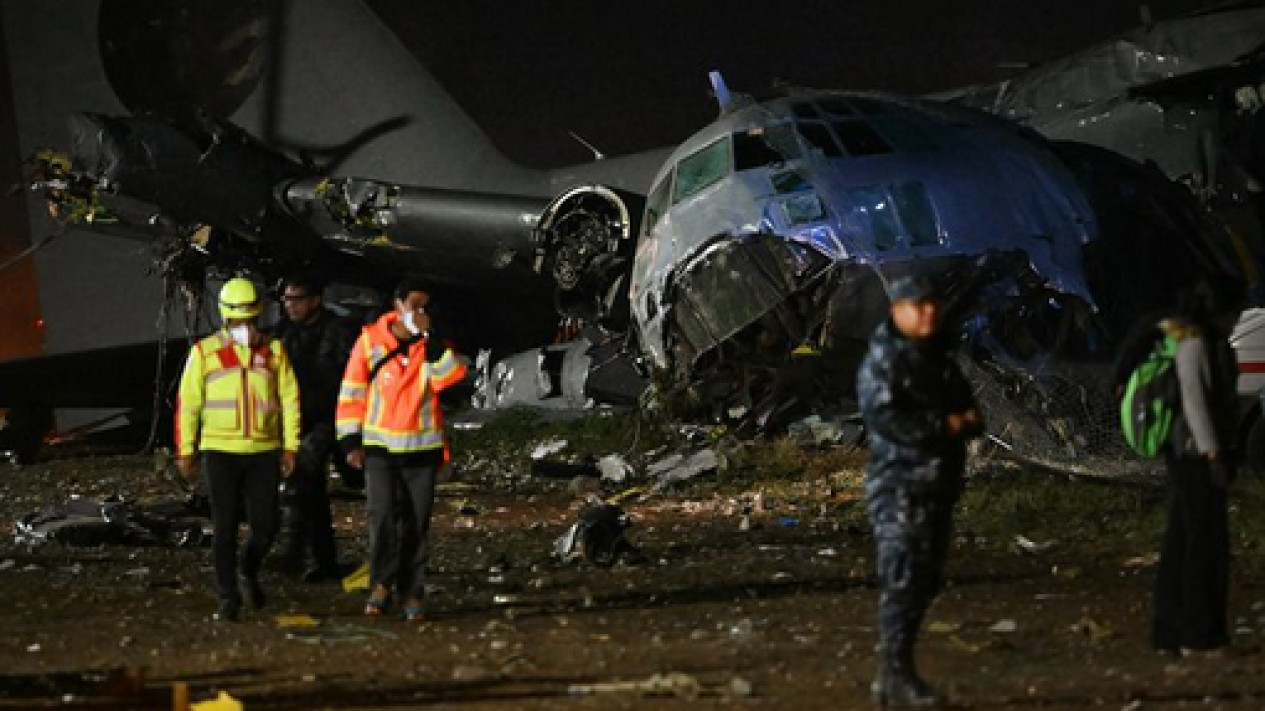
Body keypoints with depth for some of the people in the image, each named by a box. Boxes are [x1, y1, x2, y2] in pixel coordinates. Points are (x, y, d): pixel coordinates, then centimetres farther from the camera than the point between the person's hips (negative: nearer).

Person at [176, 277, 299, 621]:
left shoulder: (274, 351, 6)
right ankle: (228, 597, 7)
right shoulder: (205, 352, 1)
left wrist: (290, 447, 2)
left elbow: (289, 400, 8)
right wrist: (185, 451, 0)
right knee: (225, 528, -1)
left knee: (265, 525, 2)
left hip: (264, 452, 2)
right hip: (220, 451, -2)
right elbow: (187, 403, 3)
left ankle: (249, 574, 29)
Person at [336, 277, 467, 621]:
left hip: (422, 447, 2)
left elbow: (452, 375, -18)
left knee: (417, 522, 5)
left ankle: (411, 592, 13)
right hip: (380, 445, -2)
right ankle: (381, 583, -6)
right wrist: (350, 441, -2)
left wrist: (429, 336, -22)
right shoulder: (371, 339, -3)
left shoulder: (434, 344, 1)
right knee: (382, 515, -15)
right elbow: (352, 391, 2)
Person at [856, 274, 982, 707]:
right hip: (900, 487, -9)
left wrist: (966, 420, -4)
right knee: (901, 580, -11)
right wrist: (943, 427, -16)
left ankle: (895, 671, 18)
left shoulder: (940, 358, 16)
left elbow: (969, 412, 21)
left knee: (925, 580, 11)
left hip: (938, 487, 9)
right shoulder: (883, 361, -9)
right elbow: (884, 418, -21)